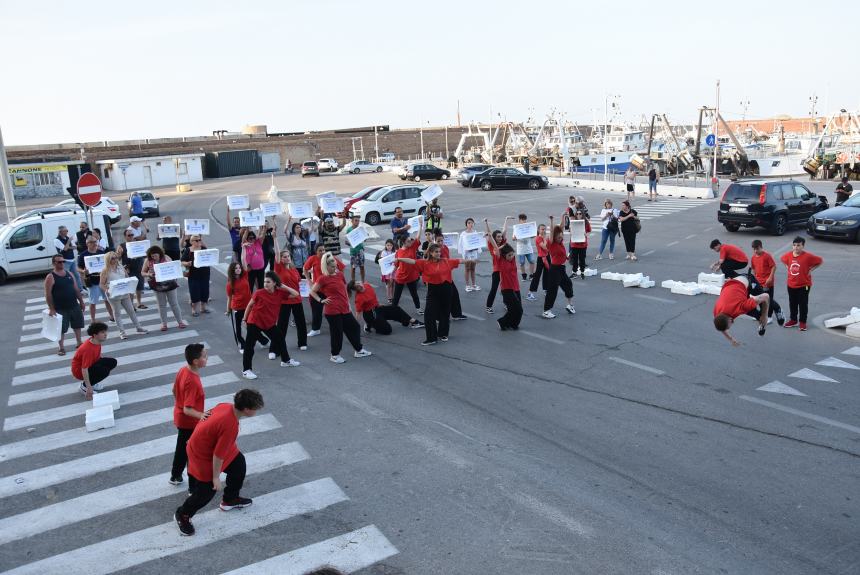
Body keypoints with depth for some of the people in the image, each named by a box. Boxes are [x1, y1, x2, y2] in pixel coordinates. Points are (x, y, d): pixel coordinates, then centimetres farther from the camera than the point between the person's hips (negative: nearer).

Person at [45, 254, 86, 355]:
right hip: (60, 308, -5)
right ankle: (61, 347, 18)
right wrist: (51, 308, -18)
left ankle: (79, 343, 30)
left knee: (77, 325, 15)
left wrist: (81, 301, 10)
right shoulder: (50, 277, -12)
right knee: (61, 329, 4)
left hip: (74, 306, 6)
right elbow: (48, 294, -14)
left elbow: (76, 289, 12)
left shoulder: (69, 274, 6)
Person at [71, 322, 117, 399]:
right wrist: (89, 388, -31)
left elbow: (99, 355, 15)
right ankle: (83, 386, -8)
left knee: (112, 362, -2)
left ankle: (91, 381, 10)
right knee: (104, 371, -29)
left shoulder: (97, 342, -7)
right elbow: (84, 369, -31)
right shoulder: (88, 349, -33)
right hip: (79, 370, -9)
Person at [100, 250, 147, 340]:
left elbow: (127, 278, 14)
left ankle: (138, 327, 23)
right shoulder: (105, 271, -10)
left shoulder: (121, 267, 4)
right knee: (117, 313, 5)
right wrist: (108, 289, -25)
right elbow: (101, 284, -10)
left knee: (131, 310, 12)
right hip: (113, 295, -5)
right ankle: (122, 332, 11)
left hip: (125, 293, 5)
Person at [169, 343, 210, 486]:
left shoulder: (182, 370, -7)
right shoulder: (193, 382, -34)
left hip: (180, 419, 9)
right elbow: (187, 410, -33)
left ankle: (175, 477, 47)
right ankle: (194, 487, 24)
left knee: (182, 448, 28)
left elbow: (174, 391, 9)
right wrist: (201, 415, -46)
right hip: (190, 423, -9)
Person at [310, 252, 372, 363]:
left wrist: (348, 303, 17)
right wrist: (321, 301, -9)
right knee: (337, 332, 1)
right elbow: (312, 292, -1)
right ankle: (334, 356, 18)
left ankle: (359, 350, 28)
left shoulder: (340, 274, 8)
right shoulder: (323, 278, -9)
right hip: (332, 311, -7)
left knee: (354, 327, 14)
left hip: (344, 309, 7)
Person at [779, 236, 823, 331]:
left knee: (803, 304, 5)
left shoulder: (808, 256, -17)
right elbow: (782, 259, 18)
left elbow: (820, 261, -6)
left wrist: (811, 270, -11)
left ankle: (802, 322, 16)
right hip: (791, 284, 4)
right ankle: (793, 320, 30)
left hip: (804, 285, -4)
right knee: (792, 304, 15)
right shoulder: (788, 255, -4)